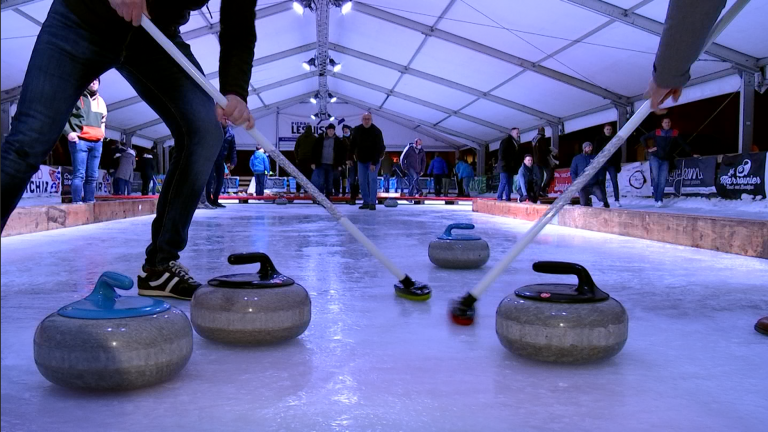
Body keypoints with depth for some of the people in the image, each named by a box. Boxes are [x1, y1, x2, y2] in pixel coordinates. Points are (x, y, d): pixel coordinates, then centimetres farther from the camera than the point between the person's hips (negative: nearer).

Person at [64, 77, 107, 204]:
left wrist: (102, 133, 17)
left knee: (92, 176, 4)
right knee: (79, 174, -12)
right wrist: (68, 132, -11)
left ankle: (89, 201, 8)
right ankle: (77, 202, -13)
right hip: (80, 141, -6)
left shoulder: (101, 101, 20)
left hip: (96, 142, 6)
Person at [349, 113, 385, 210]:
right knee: (362, 182, 3)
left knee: (372, 180, -13)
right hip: (361, 160, 5)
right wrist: (349, 158, 1)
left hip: (373, 160, -4)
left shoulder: (377, 132, -17)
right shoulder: (356, 130, -3)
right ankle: (366, 202, 11)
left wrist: (374, 163, -25)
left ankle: (372, 203, -11)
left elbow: (379, 149, -20)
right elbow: (352, 145, 5)